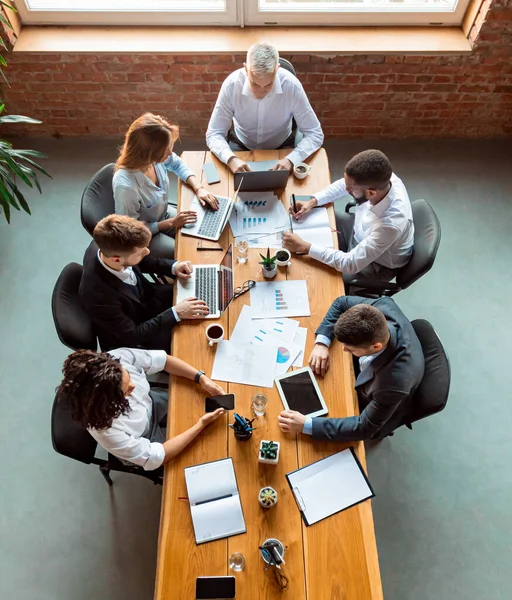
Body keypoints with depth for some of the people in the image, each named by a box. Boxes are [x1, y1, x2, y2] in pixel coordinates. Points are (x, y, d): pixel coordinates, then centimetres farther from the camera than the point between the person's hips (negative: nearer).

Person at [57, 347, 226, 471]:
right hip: (147, 443, -3)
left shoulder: (118, 358, -35)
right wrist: (201, 424, -29)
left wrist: (201, 378, -25)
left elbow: (163, 360, -17)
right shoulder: (105, 430, -42)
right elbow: (155, 458, -28)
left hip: (153, 404, 4)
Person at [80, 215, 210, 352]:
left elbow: (141, 262, 0)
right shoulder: (98, 295, -41)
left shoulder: (106, 246, -23)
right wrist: (176, 313, -28)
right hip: (131, 338, -6)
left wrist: (173, 266, -14)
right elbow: (132, 335, -27)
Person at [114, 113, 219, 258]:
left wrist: (198, 188, -12)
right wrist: (171, 223, -23)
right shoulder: (126, 186, -40)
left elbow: (177, 164, 2)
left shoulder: (154, 157, -23)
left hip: (164, 214, 6)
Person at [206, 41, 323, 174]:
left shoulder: (292, 86, -25)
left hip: (281, 147, 0)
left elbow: (314, 134, -19)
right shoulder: (231, 85, -24)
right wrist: (230, 158, -40)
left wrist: (291, 159, -38)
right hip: (241, 145, 0)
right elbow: (214, 134, -18)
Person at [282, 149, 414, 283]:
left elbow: (350, 264, -38)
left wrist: (304, 247, -37)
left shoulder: (391, 224, -45)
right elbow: (343, 184, -5)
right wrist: (312, 202, -16)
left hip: (377, 264, -6)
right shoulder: (380, 179, -26)